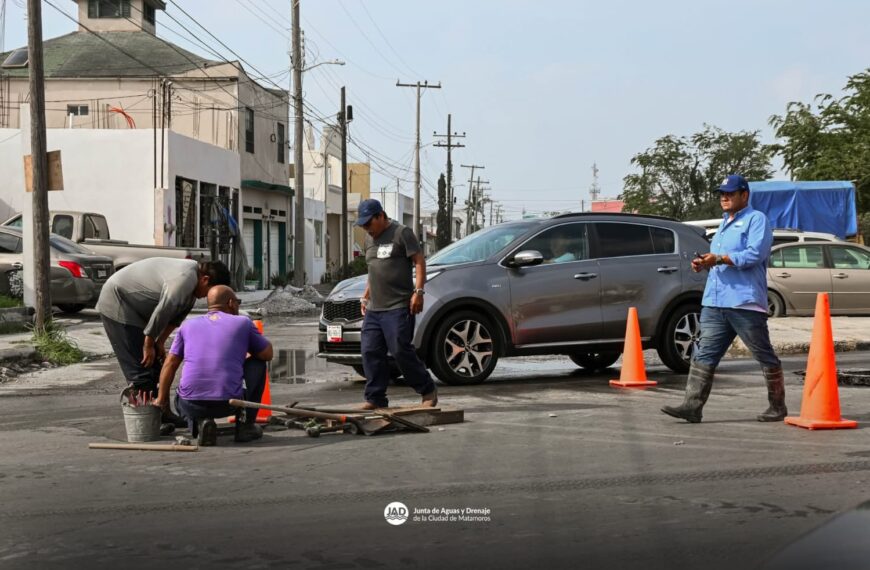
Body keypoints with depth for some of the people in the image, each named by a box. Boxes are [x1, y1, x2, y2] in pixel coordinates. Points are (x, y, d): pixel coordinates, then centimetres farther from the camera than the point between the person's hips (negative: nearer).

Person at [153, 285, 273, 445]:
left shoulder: (189, 325, 15)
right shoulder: (243, 323, 8)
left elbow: (170, 364, 14)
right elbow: (268, 354, 17)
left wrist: (162, 399, 25)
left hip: (192, 405, 2)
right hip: (229, 403, -2)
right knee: (257, 363, 23)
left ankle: (200, 423, 5)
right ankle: (246, 425, 18)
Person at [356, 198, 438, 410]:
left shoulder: (401, 232, -3)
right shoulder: (369, 239, 20)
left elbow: (419, 262, -7)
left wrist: (418, 291, -16)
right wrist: (365, 297, 23)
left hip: (398, 307, -8)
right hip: (373, 309, 8)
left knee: (401, 351, -10)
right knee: (370, 353, 1)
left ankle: (428, 392, 4)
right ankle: (375, 398, 8)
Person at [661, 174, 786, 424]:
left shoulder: (757, 219, -3)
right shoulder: (725, 223, 24)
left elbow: (755, 254, -17)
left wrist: (720, 259, -21)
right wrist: (704, 263, 10)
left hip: (744, 302, -8)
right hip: (714, 302, 8)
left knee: (765, 356, 3)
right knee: (704, 355, -2)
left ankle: (777, 407, 13)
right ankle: (692, 405, -5)